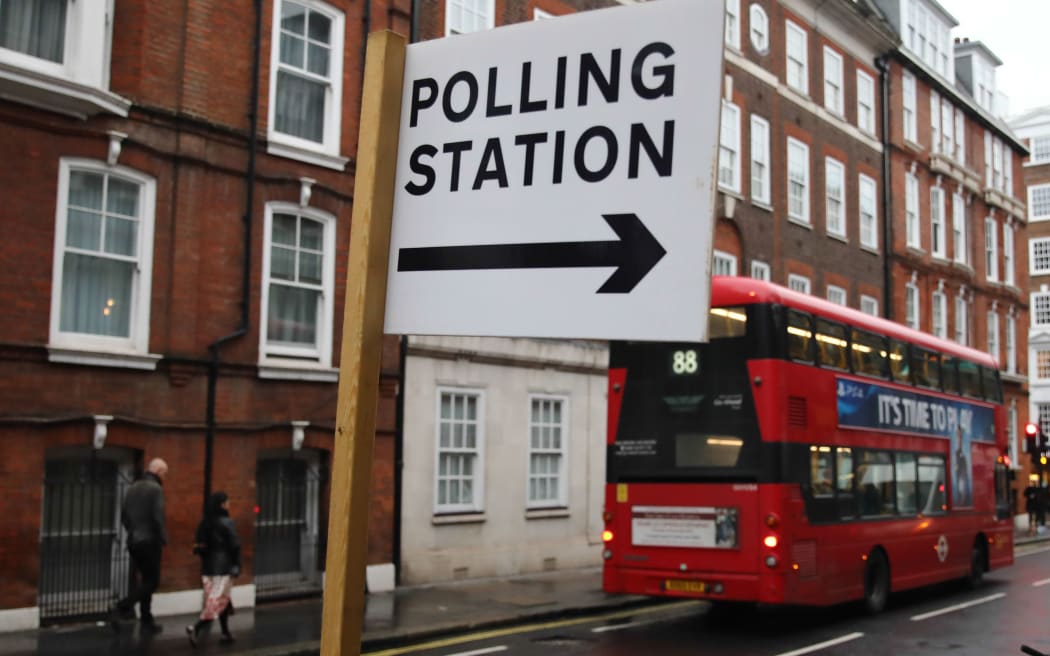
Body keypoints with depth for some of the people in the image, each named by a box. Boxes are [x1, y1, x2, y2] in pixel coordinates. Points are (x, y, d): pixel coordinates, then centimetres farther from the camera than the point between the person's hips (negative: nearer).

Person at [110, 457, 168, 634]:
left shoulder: (133, 487, 11)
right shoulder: (155, 489, -13)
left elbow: (123, 515, 13)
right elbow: (158, 517, -20)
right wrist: (163, 539, -8)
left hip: (133, 541, 8)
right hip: (149, 541, -8)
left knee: (146, 580, 15)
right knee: (152, 581, -1)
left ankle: (146, 621, 17)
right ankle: (121, 609, -15)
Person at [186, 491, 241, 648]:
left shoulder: (204, 523, 7)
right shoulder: (226, 523, -12)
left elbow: (197, 547, 9)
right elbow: (234, 546, -12)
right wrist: (236, 565, -2)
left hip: (207, 567, 7)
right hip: (224, 567, -7)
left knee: (221, 600, 14)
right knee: (219, 600, -6)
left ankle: (226, 633, 17)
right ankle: (196, 628, -21)